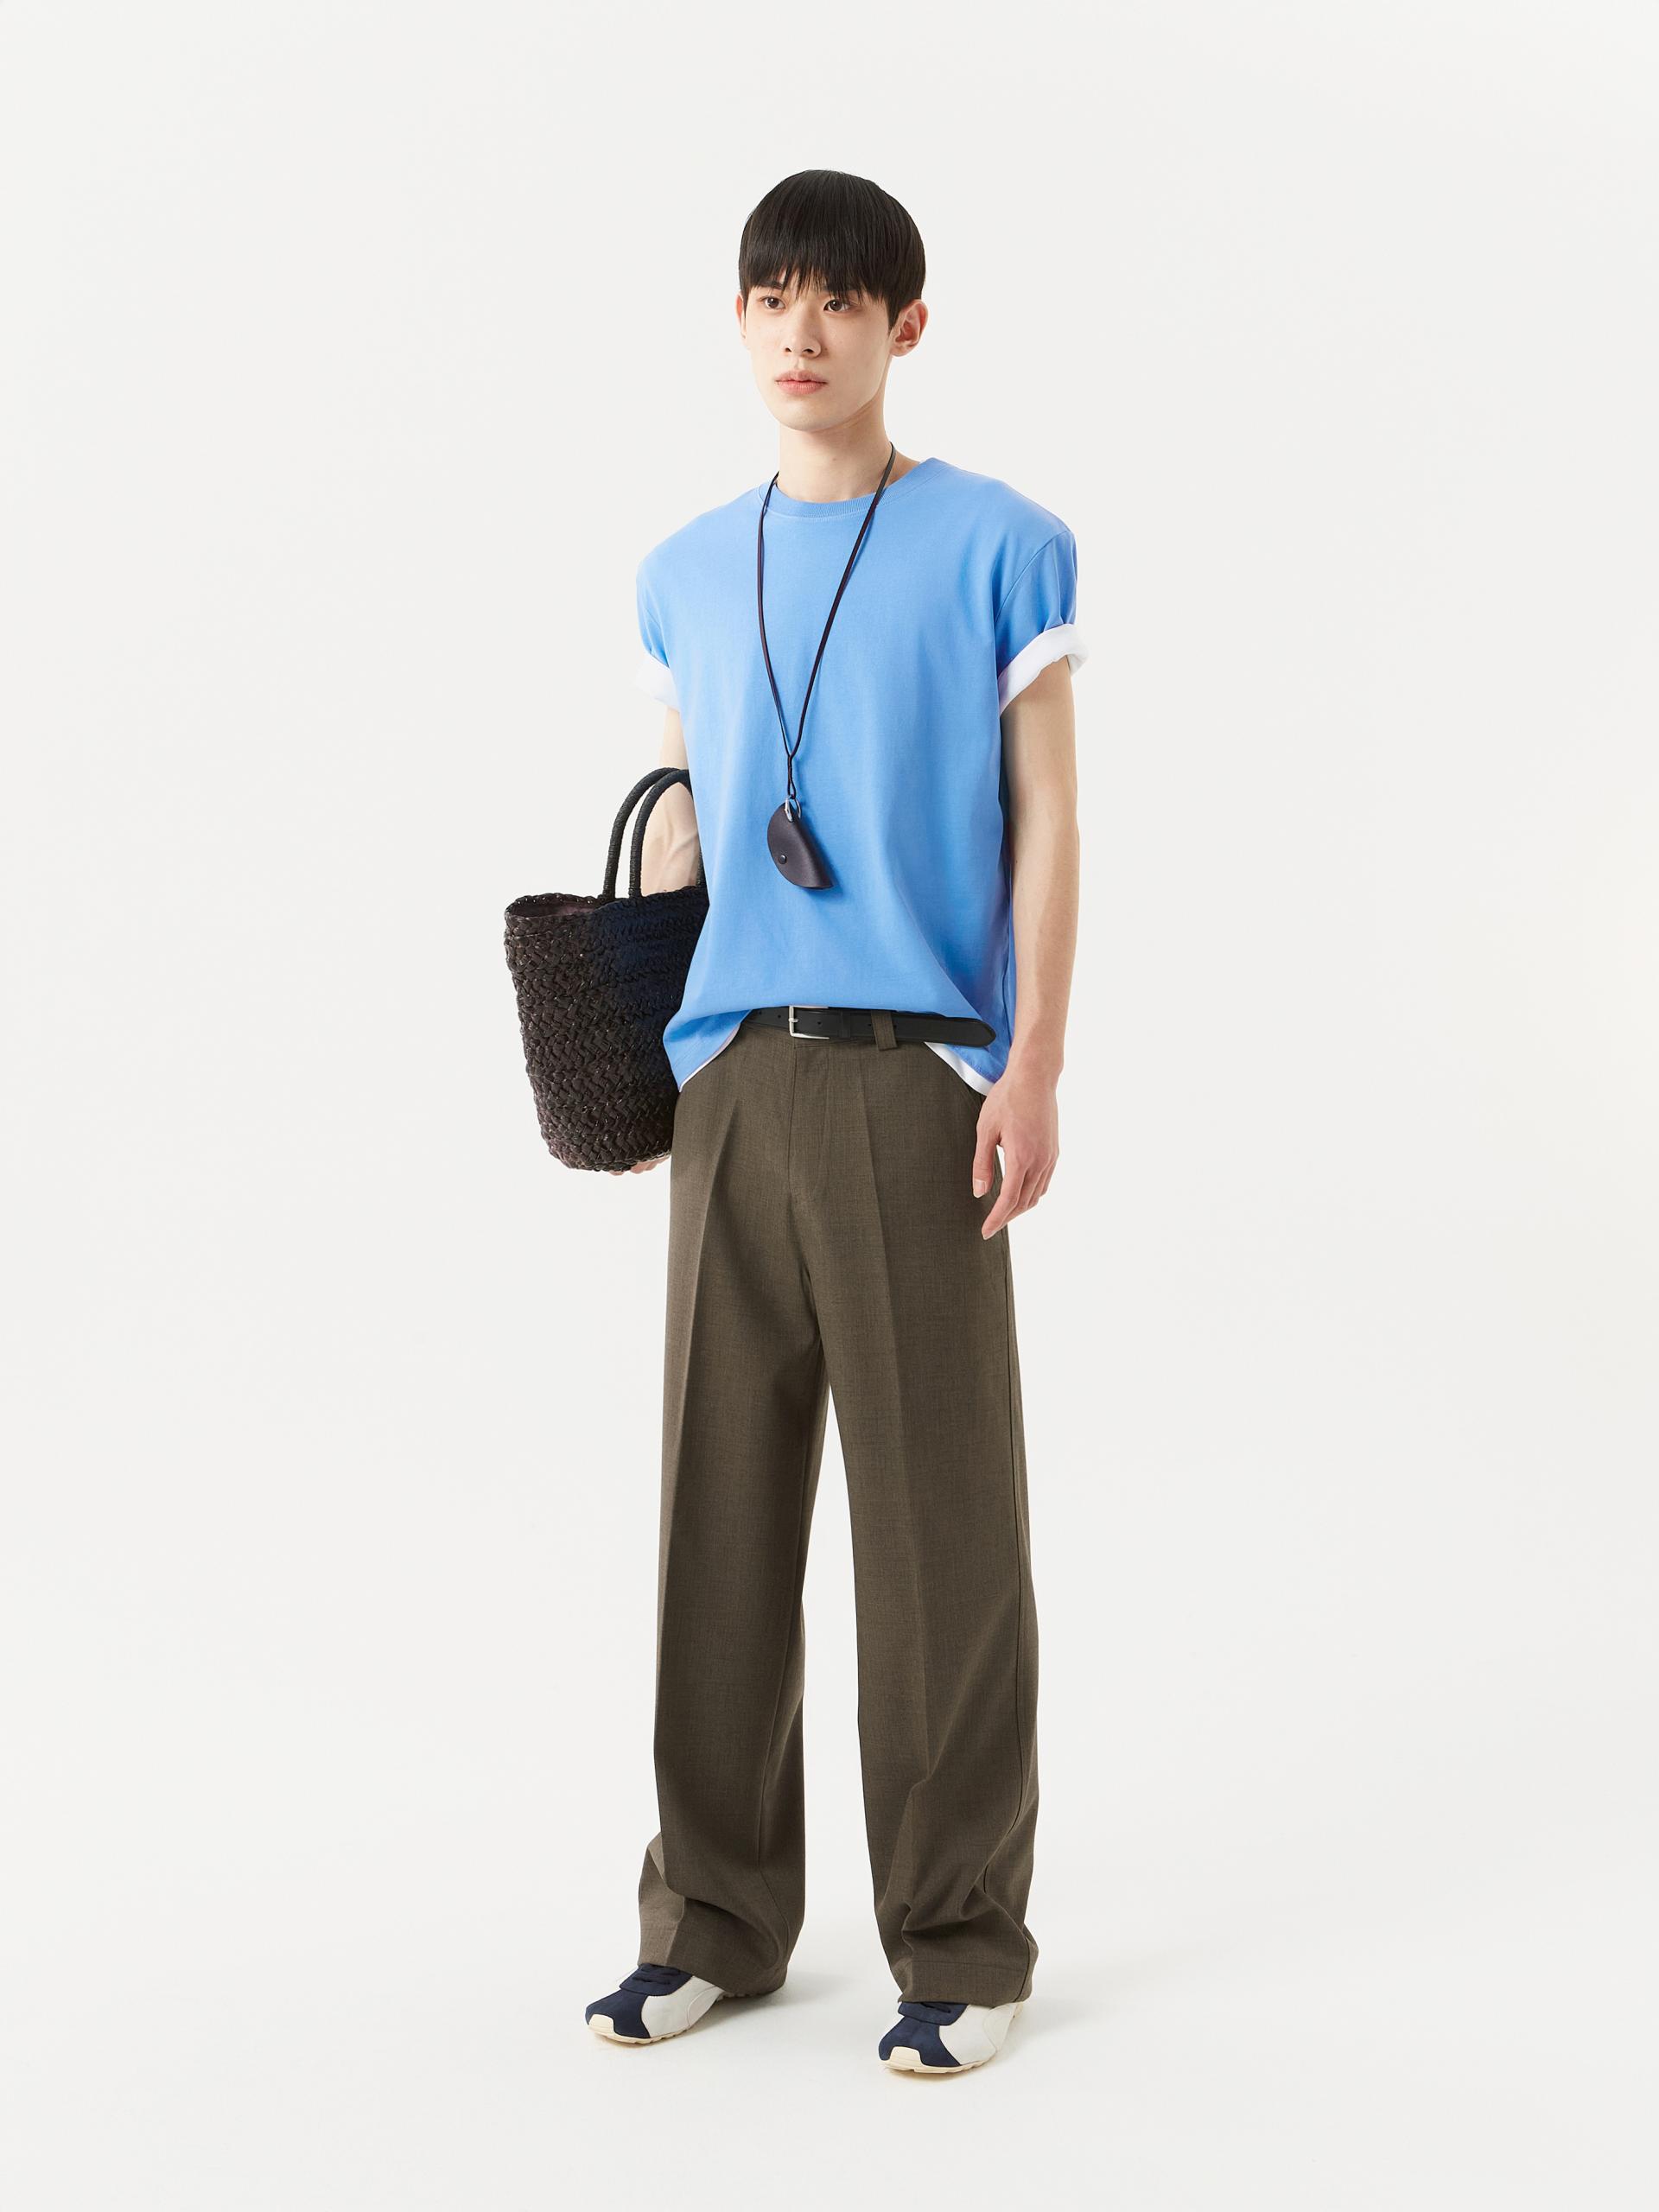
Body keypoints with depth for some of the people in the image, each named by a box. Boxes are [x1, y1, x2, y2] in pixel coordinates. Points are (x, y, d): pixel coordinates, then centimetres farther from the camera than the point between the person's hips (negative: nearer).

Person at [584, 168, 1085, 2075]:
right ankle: (716, 1916, 19)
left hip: (918, 1074, -4)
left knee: (939, 1513, 0)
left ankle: (962, 1943, 11)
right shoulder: (686, 573, 14)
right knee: (721, 1503, 7)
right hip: (730, 1077, 4)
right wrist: (627, 1043, 9)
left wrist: (1035, 1066, -7)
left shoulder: (999, 546, 1)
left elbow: (1045, 821, 0)